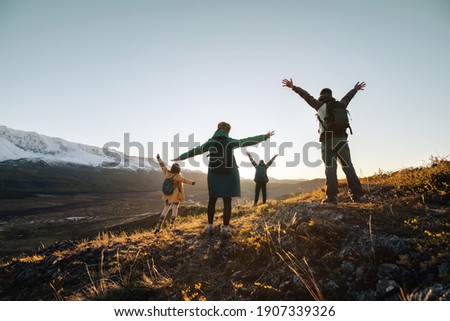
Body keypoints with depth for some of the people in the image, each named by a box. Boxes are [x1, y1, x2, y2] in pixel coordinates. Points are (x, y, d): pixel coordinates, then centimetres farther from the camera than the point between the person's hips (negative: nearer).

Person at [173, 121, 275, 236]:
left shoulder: (210, 142, 4)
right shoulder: (231, 142, 0)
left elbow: (195, 151, 9)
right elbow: (249, 141, 1)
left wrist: (180, 157, 20)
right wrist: (265, 136, 8)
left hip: (214, 174, 2)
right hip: (229, 174, -2)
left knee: (212, 199, 10)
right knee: (227, 200, 0)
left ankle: (210, 226, 12)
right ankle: (225, 227, 0)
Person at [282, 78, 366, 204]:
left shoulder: (320, 105, 7)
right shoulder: (341, 105, 18)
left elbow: (307, 96, 8)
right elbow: (348, 97, 37)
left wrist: (293, 87, 13)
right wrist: (356, 89, 57)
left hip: (327, 141, -3)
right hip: (341, 140, 3)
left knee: (330, 168, -7)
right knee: (348, 167, 4)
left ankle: (332, 196, -15)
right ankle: (357, 194, -3)